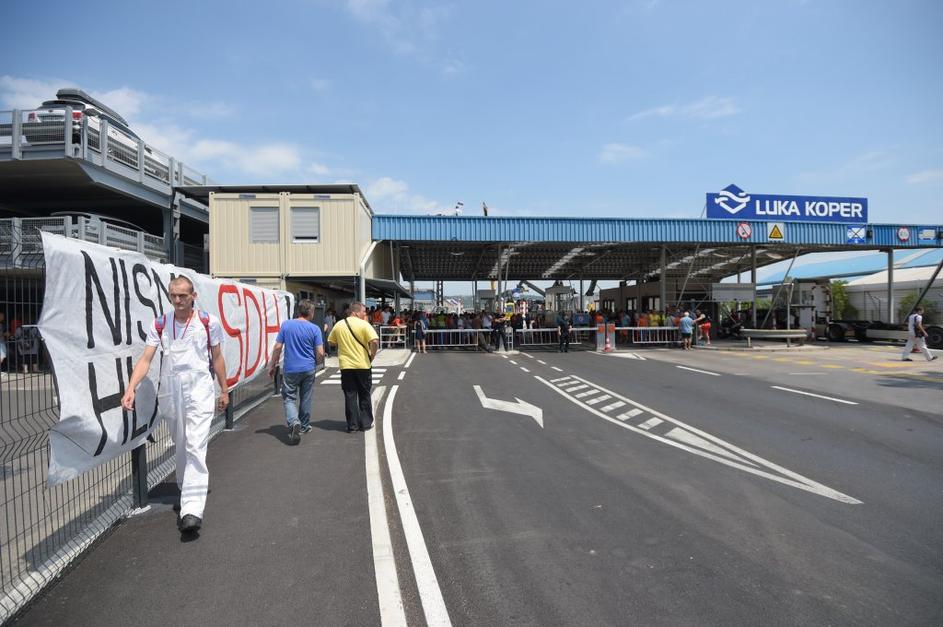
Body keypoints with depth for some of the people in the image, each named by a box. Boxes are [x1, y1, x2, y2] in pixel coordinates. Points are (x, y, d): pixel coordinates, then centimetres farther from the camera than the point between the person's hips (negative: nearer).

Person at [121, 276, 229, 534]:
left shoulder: (209, 322, -1)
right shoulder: (159, 324, 3)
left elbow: (217, 357, 7)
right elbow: (146, 358, -4)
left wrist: (224, 390, 10)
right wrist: (131, 389, -18)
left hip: (199, 389, -3)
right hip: (170, 390, 3)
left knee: (195, 447, -12)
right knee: (180, 446, 16)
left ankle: (192, 509, -15)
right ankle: (187, 490, 35)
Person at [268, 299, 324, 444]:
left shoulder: (286, 325, -3)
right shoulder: (314, 329, -6)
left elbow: (278, 347, -3)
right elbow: (320, 353, -8)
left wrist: (272, 366, 8)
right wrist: (317, 363, 13)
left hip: (290, 369, 0)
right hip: (309, 369, 1)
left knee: (289, 398, 6)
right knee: (306, 398, 15)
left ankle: (294, 422, -17)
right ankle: (304, 425, 28)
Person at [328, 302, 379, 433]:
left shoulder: (339, 325, 3)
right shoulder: (364, 325, -10)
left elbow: (331, 341, 14)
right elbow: (375, 341, -21)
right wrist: (372, 356, -7)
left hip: (346, 365, 3)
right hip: (362, 365, -3)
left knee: (350, 396, 9)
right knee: (364, 395, 11)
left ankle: (352, 425, 11)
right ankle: (366, 423, 17)